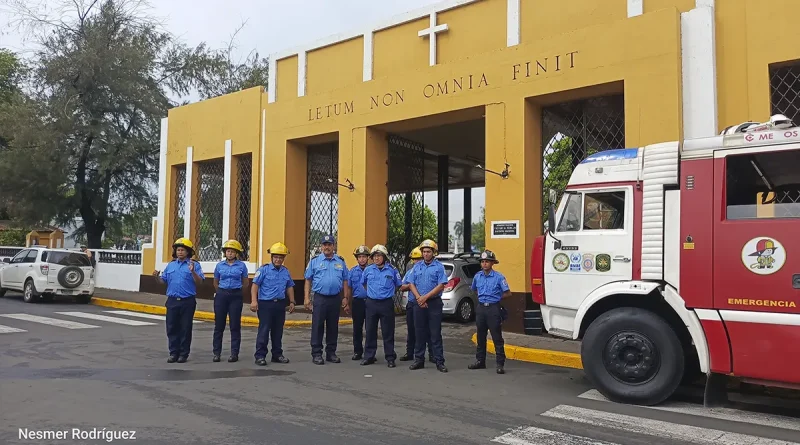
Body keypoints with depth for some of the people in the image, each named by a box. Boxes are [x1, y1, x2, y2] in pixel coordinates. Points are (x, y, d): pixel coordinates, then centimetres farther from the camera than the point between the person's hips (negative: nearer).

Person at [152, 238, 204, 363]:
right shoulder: (170, 265, 12)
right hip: (172, 301, 4)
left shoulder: (194, 265, -2)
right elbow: (164, 281, 13)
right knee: (172, 328, 7)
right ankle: (173, 353, 16)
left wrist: (193, 272, -24)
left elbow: (199, 282, -10)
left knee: (185, 328, 3)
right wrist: (157, 277, -6)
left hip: (187, 302, -4)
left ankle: (184, 353, 12)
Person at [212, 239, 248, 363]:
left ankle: (234, 353, 8)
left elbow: (245, 284, 9)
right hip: (221, 296, 2)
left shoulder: (241, 266, 0)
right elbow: (215, 283, 18)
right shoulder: (219, 265, 5)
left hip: (235, 297, -2)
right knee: (219, 325, 5)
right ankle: (216, 353, 13)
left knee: (235, 325, 1)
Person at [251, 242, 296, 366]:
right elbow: (255, 285, -9)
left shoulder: (286, 271, 11)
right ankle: (260, 356, 3)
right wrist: (254, 300, -18)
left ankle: (277, 354, 22)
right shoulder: (264, 269, -5)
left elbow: (290, 287, 20)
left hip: (280, 304, 5)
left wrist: (292, 302, 16)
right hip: (265, 304, -5)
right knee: (264, 331, -4)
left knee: (278, 331, 12)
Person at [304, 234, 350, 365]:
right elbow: (308, 280, 2)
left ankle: (331, 353, 20)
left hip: (335, 299, 2)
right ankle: (316, 354, 7)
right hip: (320, 298, -2)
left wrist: (345, 298, 4)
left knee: (333, 327, 9)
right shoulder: (315, 261, 2)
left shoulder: (341, 261, 8)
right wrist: (307, 298, -5)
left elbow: (345, 281, 9)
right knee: (317, 326, 0)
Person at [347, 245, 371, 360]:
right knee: (357, 328, 8)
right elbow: (349, 288, 11)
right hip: (357, 302, 2)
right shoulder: (353, 271, 7)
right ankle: (357, 351, 18)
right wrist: (349, 304, 8)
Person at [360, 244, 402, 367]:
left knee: (388, 332, 2)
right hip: (371, 303, 2)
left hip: (387, 304, -2)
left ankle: (390, 357, 10)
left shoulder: (392, 270, -1)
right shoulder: (368, 270, 4)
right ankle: (369, 356, 17)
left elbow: (398, 285, 11)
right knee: (370, 331, 8)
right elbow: (363, 283, 20)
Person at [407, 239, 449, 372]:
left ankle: (439, 361, 3)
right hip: (419, 303, 4)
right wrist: (419, 298, -9)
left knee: (435, 333, -2)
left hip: (434, 303, -3)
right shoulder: (417, 266, 10)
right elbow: (411, 284, 6)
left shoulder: (439, 267, -2)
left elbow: (441, 286, -10)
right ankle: (419, 360, 16)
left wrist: (425, 297, -14)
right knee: (420, 332, 8)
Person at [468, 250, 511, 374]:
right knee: (480, 336, 13)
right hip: (481, 308, 5)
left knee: (497, 338, -3)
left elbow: (508, 293, -4)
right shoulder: (477, 276, 7)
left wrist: (496, 297, 0)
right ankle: (480, 361, 24)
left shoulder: (499, 277, -8)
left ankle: (500, 364, 1)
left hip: (494, 309, -5)